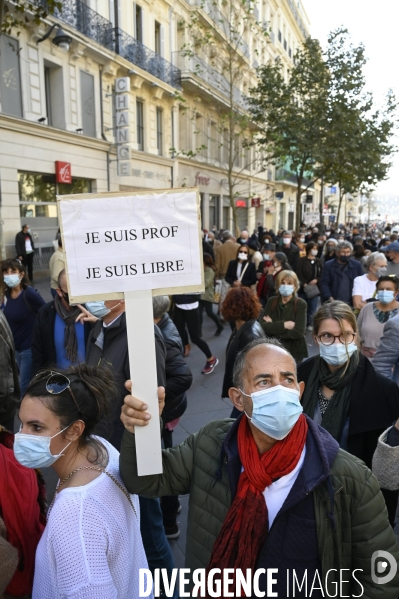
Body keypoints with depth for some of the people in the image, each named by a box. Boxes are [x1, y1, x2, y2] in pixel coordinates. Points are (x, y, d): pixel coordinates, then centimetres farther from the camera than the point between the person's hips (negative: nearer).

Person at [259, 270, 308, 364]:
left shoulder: (300, 304, -8)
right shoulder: (271, 301, 2)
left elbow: (299, 331, -18)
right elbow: (261, 325, -10)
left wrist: (273, 327, -13)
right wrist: (284, 325, -19)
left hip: (294, 351, -2)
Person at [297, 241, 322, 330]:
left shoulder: (318, 261, 11)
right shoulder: (302, 260, 0)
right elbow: (299, 274, -8)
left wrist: (316, 280, -9)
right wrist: (305, 284, -16)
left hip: (315, 288, 3)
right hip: (303, 288, -3)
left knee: (312, 308, 4)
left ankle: (309, 324, 17)